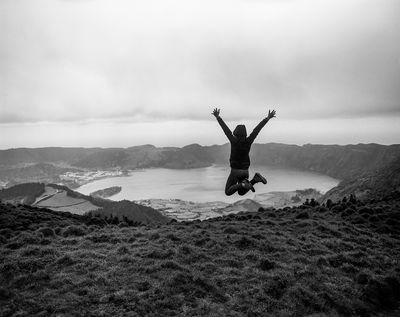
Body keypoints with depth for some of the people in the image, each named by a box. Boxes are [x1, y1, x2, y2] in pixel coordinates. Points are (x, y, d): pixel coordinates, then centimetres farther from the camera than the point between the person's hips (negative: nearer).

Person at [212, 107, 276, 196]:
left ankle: (242, 185, -25)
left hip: (235, 171, -4)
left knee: (228, 192, 2)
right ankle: (255, 179, -10)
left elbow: (225, 129, -15)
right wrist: (268, 118, 0)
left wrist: (218, 117, -9)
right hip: (245, 171, 5)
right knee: (241, 193, 16)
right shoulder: (248, 141, -8)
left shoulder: (234, 141, -17)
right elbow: (257, 129, -4)